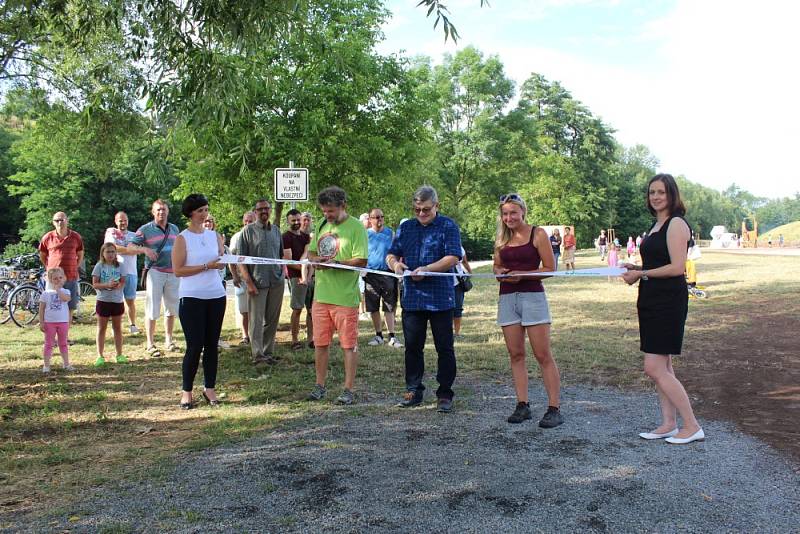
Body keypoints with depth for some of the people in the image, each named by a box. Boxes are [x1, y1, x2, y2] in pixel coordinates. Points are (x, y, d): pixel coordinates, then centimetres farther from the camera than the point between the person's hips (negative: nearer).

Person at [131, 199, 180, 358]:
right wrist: (145, 250, -24)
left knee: (171, 309, 11)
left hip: (173, 273, 5)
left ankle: (169, 340, 24)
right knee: (152, 310, -3)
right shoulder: (145, 230, -2)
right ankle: (150, 344, 4)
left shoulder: (174, 229, 12)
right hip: (155, 272, -5)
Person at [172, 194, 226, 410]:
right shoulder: (182, 239, -2)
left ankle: (209, 388, 17)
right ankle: (186, 391, 9)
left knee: (212, 344, 8)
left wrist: (225, 261, -8)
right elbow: (178, 270, -9)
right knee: (194, 346, -4)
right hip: (192, 297, -4)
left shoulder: (215, 235, 11)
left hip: (216, 295, 4)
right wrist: (207, 266, -15)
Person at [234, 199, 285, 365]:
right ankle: (258, 355, -1)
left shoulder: (276, 230, 13)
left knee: (272, 320, 10)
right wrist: (248, 282, -13)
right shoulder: (248, 230, -2)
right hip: (257, 282, -5)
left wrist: (282, 273, 9)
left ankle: (268, 352, 19)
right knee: (256, 320, -4)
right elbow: (240, 259, -6)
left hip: (276, 282, 5)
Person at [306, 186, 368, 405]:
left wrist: (334, 263, -22)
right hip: (321, 295, 6)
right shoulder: (322, 226, 13)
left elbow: (362, 260, -15)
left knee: (349, 344, 3)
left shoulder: (356, 227, -8)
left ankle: (348, 389, 12)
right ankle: (320, 386, 26)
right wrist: (315, 259, -4)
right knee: (320, 343, 13)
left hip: (345, 297, -6)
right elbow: (311, 252, 19)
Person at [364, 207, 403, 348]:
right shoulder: (366, 234, 4)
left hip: (388, 273, -1)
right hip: (371, 274, 1)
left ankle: (392, 336, 4)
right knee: (373, 307, 6)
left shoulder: (390, 233, 4)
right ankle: (378, 335, 19)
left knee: (389, 307, -1)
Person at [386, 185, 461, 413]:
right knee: (412, 347, 11)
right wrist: (394, 263, -10)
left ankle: (445, 394, 13)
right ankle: (413, 391, 23)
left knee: (444, 348, 3)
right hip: (411, 298, 5)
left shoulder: (448, 226, -1)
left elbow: (453, 258, -11)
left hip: (440, 298, -4)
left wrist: (427, 269, -22)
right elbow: (391, 255, 14)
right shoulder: (405, 227, 14)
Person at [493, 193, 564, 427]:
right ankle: (522, 405, 14)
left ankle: (554, 409, -1)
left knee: (543, 355, -5)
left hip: (532, 296, -5)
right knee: (515, 354, 7)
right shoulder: (502, 238, 12)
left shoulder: (538, 234, -3)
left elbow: (550, 268, -6)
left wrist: (522, 275, -17)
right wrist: (499, 272, -3)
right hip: (507, 298, 5)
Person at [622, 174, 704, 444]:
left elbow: (677, 267, -20)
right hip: (652, 300, 10)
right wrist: (638, 268, 8)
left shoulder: (676, 223, -12)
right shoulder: (657, 224, 17)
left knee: (654, 368, -9)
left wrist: (641, 274, -12)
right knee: (662, 367, 12)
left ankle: (692, 426, 1)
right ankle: (669, 424, 20)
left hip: (668, 300, -10)